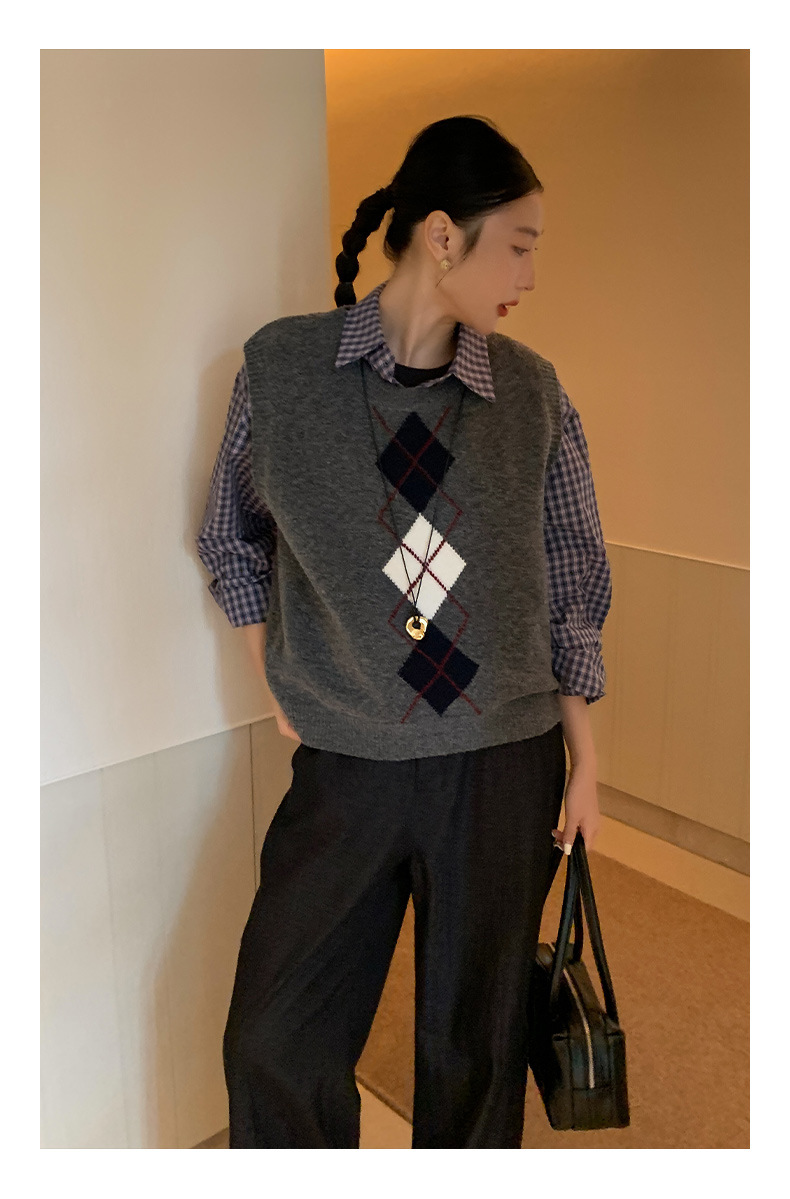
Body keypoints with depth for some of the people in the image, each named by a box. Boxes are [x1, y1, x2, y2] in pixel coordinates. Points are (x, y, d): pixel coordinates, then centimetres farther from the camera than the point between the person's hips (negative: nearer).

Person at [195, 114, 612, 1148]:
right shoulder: (281, 367, -6)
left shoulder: (531, 390, -2)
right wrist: (283, 688, 5)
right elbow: (231, 539, 9)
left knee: (475, 1044, 16)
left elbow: (573, 582, 5)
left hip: (504, 767, 1)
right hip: (346, 766, 0)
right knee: (274, 1045, 9)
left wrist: (583, 763, 6)